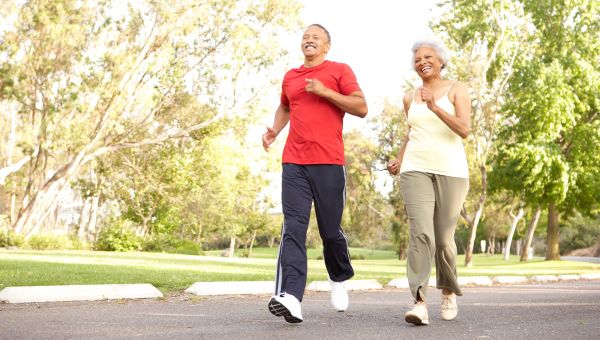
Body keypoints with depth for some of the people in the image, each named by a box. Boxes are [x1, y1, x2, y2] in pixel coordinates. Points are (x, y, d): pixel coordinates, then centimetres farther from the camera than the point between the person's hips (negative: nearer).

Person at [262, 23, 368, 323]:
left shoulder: (339, 70, 6)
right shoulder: (290, 77, 19)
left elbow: (361, 108, -2)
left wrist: (325, 91, -10)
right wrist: (274, 130, 16)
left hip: (328, 163, -3)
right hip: (293, 164, 3)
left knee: (330, 231, 5)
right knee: (293, 229, -12)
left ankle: (339, 279, 34)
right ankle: (290, 297, -21)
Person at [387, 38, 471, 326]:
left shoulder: (457, 90, 2)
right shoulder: (410, 98, 13)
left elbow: (464, 130, -11)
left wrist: (435, 107, -22)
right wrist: (398, 160, 12)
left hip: (451, 172, -2)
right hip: (416, 171, 2)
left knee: (444, 239, 3)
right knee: (421, 234, -16)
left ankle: (448, 292, 29)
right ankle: (419, 303, -22)